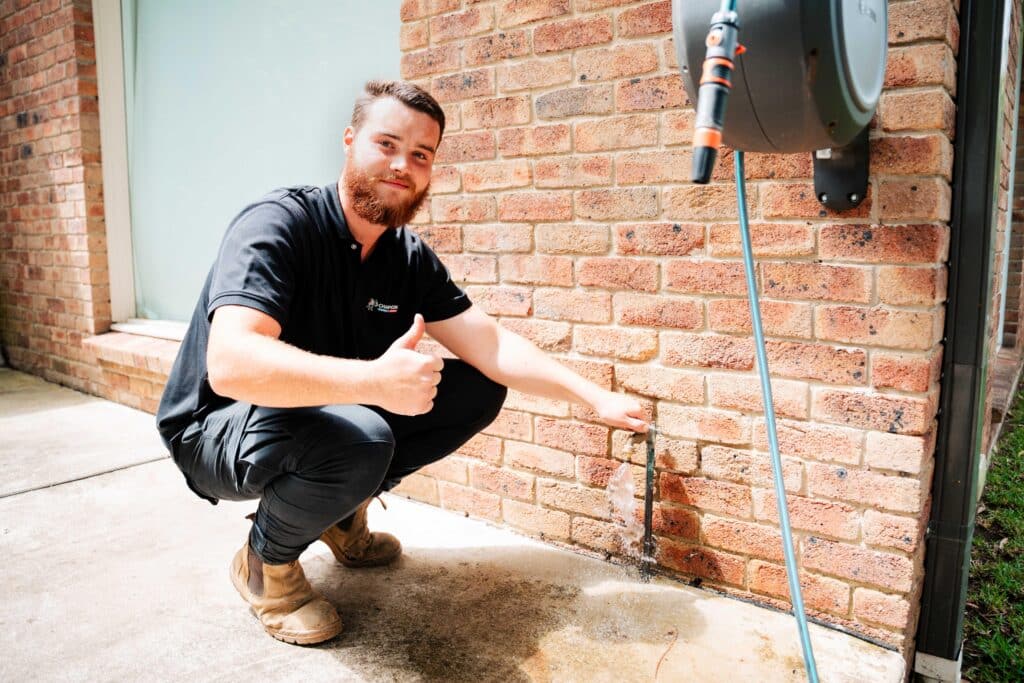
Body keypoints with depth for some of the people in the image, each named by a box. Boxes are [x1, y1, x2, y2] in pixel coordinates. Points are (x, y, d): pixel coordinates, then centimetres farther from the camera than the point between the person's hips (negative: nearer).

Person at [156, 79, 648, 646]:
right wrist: (374, 380, -48)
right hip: (217, 429, -6)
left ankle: (341, 511, 10)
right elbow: (231, 363, -38)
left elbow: (491, 348, -6)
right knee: (357, 441, -38)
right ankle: (265, 561, -4)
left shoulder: (409, 257, -4)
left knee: (478, 390, -3)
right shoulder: (278, 223, -24)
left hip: (330, 413, 7)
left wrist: (596, 397, -13)